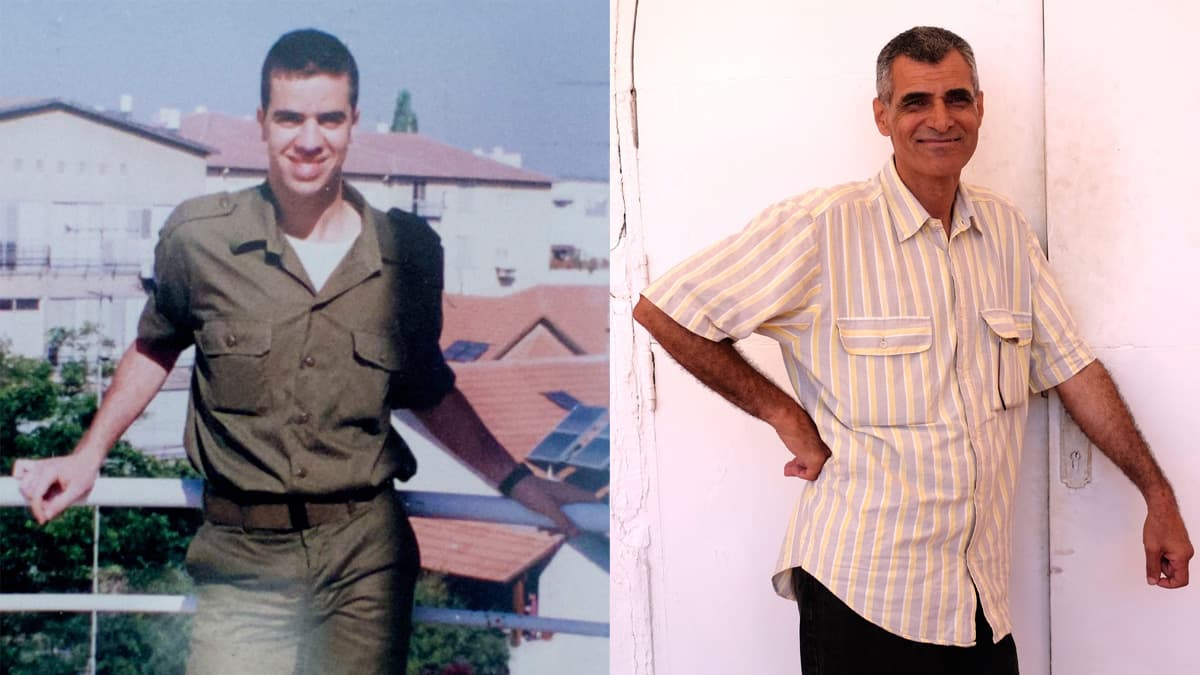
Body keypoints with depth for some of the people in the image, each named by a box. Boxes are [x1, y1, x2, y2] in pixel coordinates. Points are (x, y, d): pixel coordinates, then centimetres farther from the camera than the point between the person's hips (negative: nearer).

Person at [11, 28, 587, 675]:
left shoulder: (411, 251, 1)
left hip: (367, 555, 1)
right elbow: (155, 349, 17)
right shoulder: (199, 237, -2)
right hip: (242, 558, -1)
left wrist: (514, 480, 13)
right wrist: (86, 457, 12)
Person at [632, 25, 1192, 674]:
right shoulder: (822, 227, -12)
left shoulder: (1006, 229, 7)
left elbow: (1072, 365, 13)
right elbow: (662, 311, -11)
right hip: (860, 590, -5)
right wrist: (785, 414, -10)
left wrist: (1157, 495, 10)